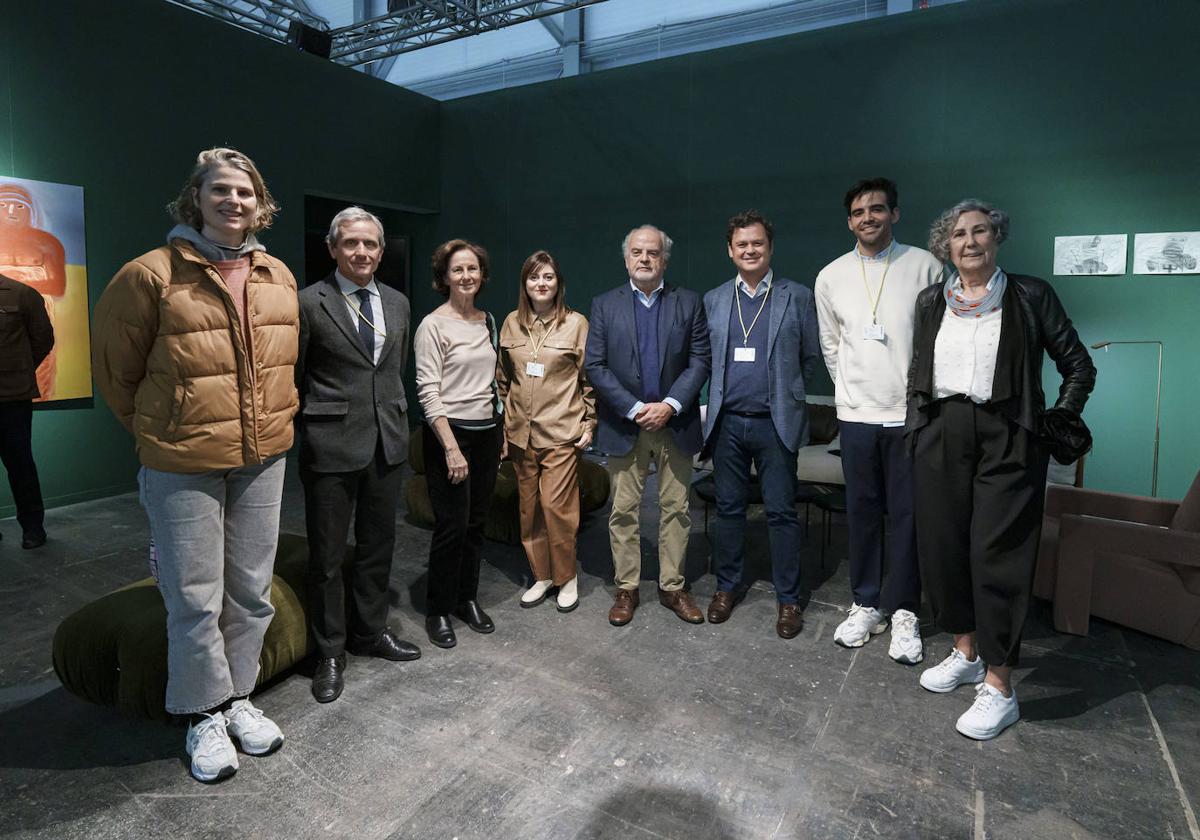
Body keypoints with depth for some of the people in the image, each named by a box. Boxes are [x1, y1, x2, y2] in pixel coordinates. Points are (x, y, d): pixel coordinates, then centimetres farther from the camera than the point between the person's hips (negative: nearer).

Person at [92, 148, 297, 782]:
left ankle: (238, 698, 33)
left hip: (263, 460, 5)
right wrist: (155, 431, 7)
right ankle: (205, 713, 27)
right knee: (195, 599, 6)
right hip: (183, 466, -4)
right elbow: (114, 368, 1)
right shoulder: (153, 274, -10)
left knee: (251, 591, 14)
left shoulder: (279, 278, 4)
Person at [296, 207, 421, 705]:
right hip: (331, 445, -5)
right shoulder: (310, 303, -8)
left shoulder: (397, 303, 9)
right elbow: (292, 378, -2)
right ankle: (329, 652, 24)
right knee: (327, 555, 7)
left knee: (378, 546, 16)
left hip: (387, 443, 5)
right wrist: (309, 427, 1)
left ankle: (370, 632, 35)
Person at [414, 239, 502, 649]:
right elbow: (428, 393, -14)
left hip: (486, 433, 6)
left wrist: (501, 431, 14)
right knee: (452, 525, -1)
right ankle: (439, 611, 17)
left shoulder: (487, 321, 11)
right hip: (449, 433, -6)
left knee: (476, 522, 12)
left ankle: (468, 599, 29)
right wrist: (451, 447, -19)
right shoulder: (433, 325, -9)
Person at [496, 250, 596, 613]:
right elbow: (503, 377, 13)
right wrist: (502, 423, 11)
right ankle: (541, 575, 26)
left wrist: (589, 423, -3)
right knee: (529, 507, 10)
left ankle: (567, 577, 15)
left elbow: (590, 379, 0)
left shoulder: (576, 323, -3)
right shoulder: (512, 323, 7)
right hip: (521, 432, 4)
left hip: (561, 431, -4)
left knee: (556, 505, -7)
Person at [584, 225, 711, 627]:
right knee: (623, 511, 6)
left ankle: (672, 587, 23)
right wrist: (635, 409, -12)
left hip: (675, 423, 1)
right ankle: (626, 589, 20)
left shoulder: (689, 303, 4)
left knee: (676, 509, 9)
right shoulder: (605, 305, 3)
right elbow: (595, 366, -3)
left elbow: (700, 361, -1)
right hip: (624, 424, 0)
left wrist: (669, 405, -13)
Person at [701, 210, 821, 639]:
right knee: (728, 508, 11)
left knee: (782, 511, 3)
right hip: (727, 422, 2)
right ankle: (727, 586, 26)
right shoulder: (713, 300, 9)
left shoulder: (797, 297, 2)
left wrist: (784, 391, 8)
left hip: (775, 423, -2)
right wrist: (724, 390, 7)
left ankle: (788, 598, 16)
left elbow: (811, 357, 7)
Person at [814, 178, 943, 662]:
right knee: (862, 512, 9)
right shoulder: (831, 277, 5)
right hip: (856, 414, 2)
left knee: (906, 514, 4)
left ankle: (903, 611, 19)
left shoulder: (924, 267, -1)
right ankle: (866, 605, 23)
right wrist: (852, 390, 12)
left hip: (910, 414, -2)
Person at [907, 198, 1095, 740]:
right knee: (942, 546, 7)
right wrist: (916, 429, 10)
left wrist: (1061, 421, -2)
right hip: (941, 435, 4)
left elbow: (1079, 365, 7)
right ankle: (966, 654, 27)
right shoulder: (931, 302, 11)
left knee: (997, 554, -4)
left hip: (1006, 436, -4)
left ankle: (999, 687, 8)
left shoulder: (1030, 296, 2)